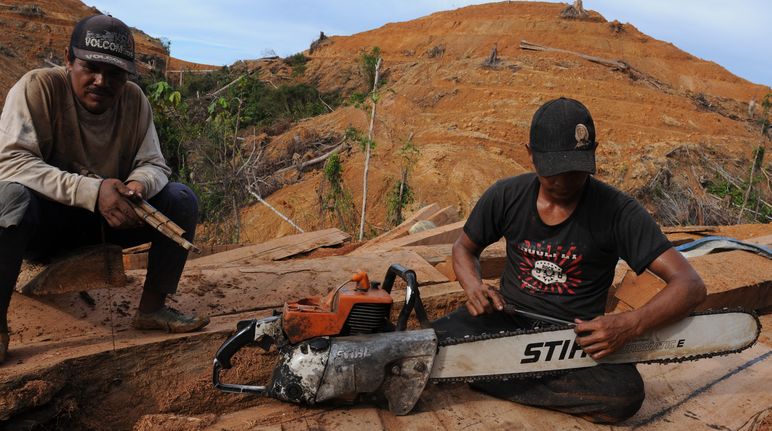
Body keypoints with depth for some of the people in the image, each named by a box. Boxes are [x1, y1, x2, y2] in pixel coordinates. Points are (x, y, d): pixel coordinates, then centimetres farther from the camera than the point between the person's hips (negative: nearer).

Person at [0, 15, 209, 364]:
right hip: (43, 220, -4)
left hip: (105, 219, 4)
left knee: (182, 200, -12)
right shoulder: (39, 87, -18)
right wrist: (91, 191, -39)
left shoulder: (134, 100, -6)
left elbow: (154, 164, -5)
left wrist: (139, 185, -30)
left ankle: (152, 308, -7)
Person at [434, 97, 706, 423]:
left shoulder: (617, 211, -14)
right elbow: (464, 248, 12)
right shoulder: (505, 197, -6)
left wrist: (630, 325, -32)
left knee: (625, 394, -33)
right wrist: (473, 287, -10)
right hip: (507, 318, 1)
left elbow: (691, 285, -15)